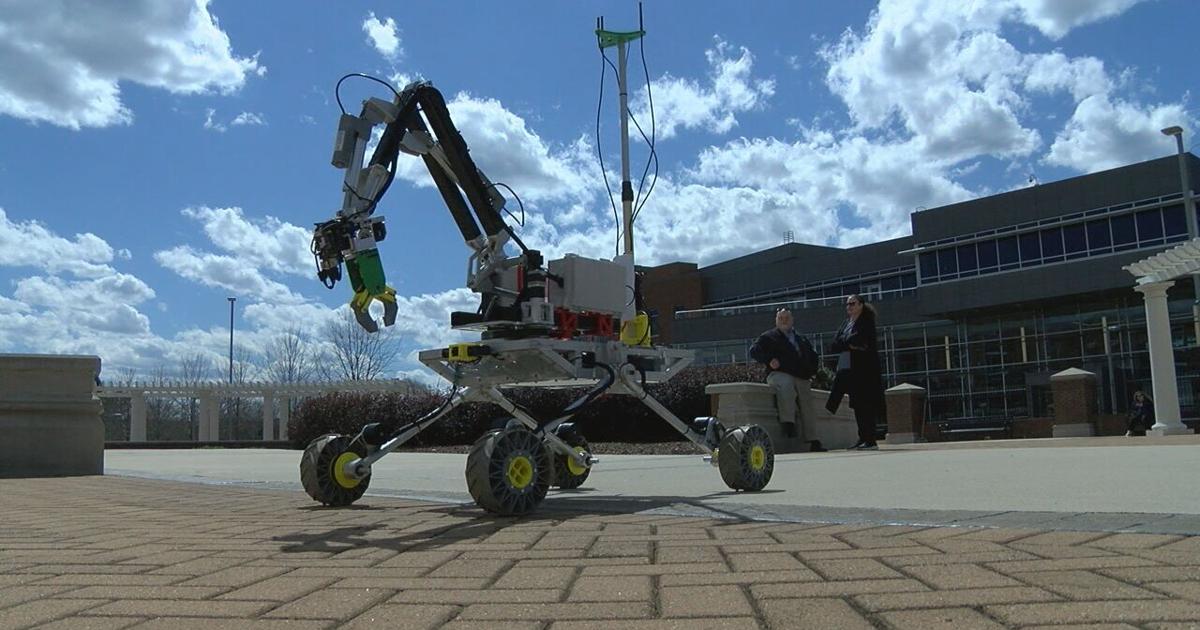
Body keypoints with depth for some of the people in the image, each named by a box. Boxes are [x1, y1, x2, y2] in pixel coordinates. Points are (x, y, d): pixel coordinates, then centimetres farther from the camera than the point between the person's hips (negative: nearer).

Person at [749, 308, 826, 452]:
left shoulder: (801, 339, 27)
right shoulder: (769, 337, 12)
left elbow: (813, 356, 36)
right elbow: (754, 350, 1)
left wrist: (811, 370, 17)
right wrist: (769, 360, -14)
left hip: (801, 378, 5)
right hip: (778, 374, -5)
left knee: (806, 408, -2)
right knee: (786, 384, -38)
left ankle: (814, 442, 2)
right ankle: (788, 423, -39)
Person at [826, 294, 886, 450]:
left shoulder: (867, 322, -1)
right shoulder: (846, 324, 19)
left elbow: (858, 338, -17)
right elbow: (834, 346, 7)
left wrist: (844, 342, -4)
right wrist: (851, 344, -6)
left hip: (864, 371, -7)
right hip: (847, 370, 7)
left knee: (864, 404, -9)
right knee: (858, 405, 8)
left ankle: (870, 441, -8)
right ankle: (863, 439, 12)